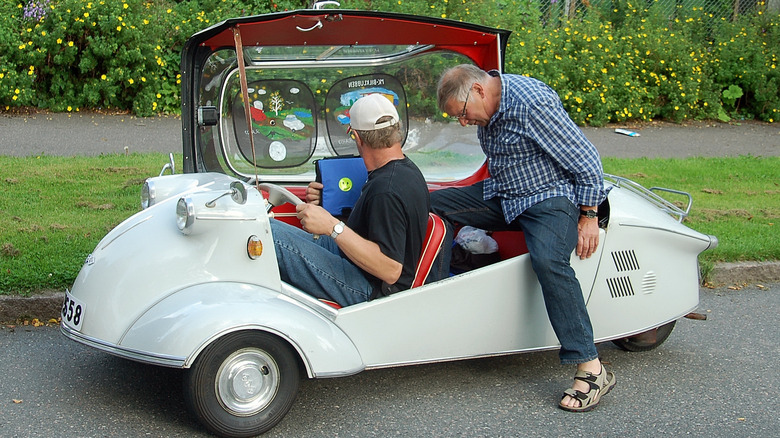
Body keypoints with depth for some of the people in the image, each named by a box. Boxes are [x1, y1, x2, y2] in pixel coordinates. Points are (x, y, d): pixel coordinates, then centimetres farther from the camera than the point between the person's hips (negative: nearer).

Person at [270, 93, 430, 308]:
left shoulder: (387, 191, -27)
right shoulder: (408, 170, 7)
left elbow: (390, 271, -30)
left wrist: (333, 227, -31)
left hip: (366, 291, -11)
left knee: (269, 232, -20)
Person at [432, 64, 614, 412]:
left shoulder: (531, 103, -23)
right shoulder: (486, 111, 5)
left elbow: (586, 161, -19)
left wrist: (589, 216, -17)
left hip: (550, 197, -9)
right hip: (504, 194, 9)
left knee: (547, 260, -36)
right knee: (434, 204, 2)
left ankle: (592, 370, -34)